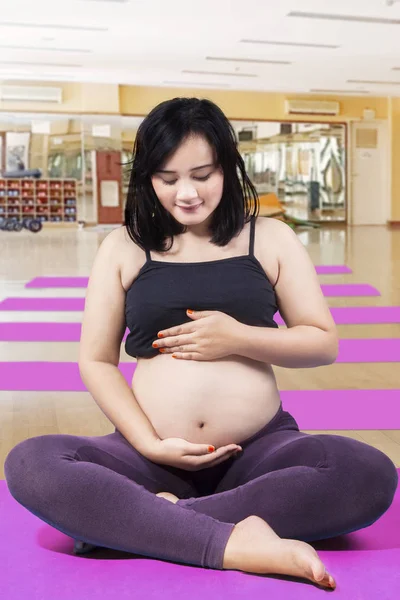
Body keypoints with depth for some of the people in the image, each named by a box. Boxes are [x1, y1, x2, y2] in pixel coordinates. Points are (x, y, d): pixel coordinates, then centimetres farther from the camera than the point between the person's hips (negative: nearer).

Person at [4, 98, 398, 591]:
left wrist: (239, 338, -11)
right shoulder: (125, 246, 5)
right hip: (154, 458, 0)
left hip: (260, 450, 1)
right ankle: (235, 543, -31)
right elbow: (96, 360, 4)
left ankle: (135, 523, -24)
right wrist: (149, 444, -11)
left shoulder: (270, 239, 6)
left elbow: (324, 342, 7)